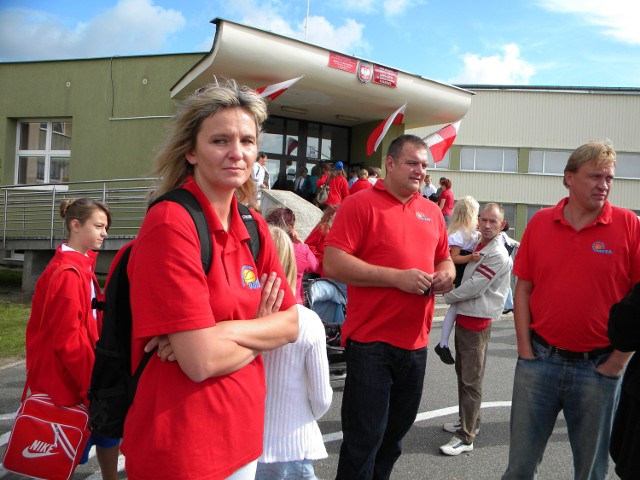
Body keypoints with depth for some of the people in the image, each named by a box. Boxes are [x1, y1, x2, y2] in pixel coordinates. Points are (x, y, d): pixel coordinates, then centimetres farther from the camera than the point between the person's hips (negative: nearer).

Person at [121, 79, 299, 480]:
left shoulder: (254, 228, 2)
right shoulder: (170, 223, -20)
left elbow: (291, 323, -1)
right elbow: (202, 361, -24)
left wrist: (222, 332, -17)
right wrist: (262, 331, -7)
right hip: (182, 446, -7)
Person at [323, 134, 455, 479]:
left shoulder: (432, 211, 12)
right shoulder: (360, 204, -8)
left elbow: (443, 259, 23)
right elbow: (333, 263, -17)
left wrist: (446, 275, -1)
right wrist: (397, 277, -19)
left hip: (415, 342, 7)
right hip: (371, 341, -6)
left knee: (395, 432, 19)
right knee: (364, 437, 2)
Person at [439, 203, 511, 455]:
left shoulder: (497, 255, -17)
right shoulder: (478, 245, 12)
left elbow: (473, 287, -20)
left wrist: (448, 296, -7)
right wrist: (454, 296, 9)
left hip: (477, 321, -10)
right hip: (463, 316, 10)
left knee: (471, 380, -5)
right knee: (462, 372, 19)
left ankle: (466, 437, 0)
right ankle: (468, 421, 34)